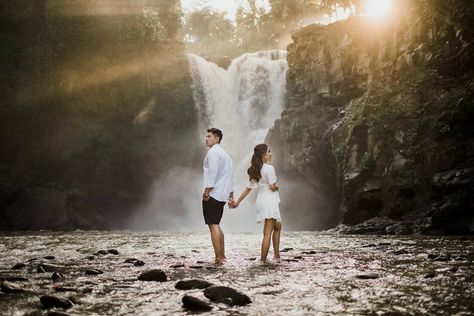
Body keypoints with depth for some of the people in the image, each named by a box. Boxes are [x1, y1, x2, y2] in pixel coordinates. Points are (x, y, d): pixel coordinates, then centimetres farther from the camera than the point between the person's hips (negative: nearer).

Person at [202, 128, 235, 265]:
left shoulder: (213, 152, -9)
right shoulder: (225, 153, 21)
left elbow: (212, 172, -20)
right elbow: (230, 177, 21)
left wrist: (206, 191, -18)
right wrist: (231, 195, 22)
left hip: (212, 194, -10)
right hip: (222, 195, 10)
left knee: (213, 226, -8)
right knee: (216, 225, 17)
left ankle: (218, 258, -9)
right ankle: (222, 255, 21)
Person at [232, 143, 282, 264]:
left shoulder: (255, 170, 12)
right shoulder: (269, 168, -14)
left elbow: (248, 188, 12)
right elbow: (273, 187, -16)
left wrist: (238, 201, 17)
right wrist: (277, 186, 7)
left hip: (261, 201, 9)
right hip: (269, 201, -9)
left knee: (277, 226, 24)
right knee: (268, 233, -6)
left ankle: (276, 255, 25)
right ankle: (263, 261, -6)